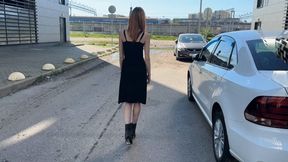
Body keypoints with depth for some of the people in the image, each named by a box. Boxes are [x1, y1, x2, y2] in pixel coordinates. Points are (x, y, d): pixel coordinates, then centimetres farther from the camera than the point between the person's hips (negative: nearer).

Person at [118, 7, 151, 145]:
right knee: (137, 101, 12)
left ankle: (128, 130, -10)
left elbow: (121, 56, 4)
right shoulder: (145, 35, -6)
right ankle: (133, 130, 24)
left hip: (127, 69, 1)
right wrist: (149, 74, 7)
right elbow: (147, 57, -4)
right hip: (139, 70, -1)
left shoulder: (122, 34, -1)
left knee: (127, 101, 6)